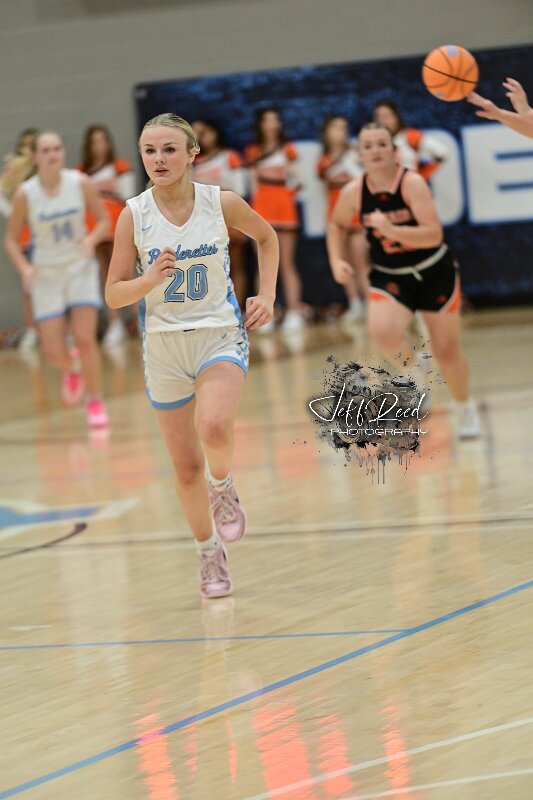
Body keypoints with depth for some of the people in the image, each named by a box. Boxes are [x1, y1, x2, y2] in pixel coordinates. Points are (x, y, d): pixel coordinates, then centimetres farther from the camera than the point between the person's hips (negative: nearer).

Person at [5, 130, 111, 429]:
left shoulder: (80, 183, -10)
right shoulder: (25, 194, -11)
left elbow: (104, 220, 2)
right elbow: (12, 239, -2)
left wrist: (92, 239, -19)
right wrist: (24, 267, -19)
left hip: (80, 267, 0)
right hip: (46, 273, 0)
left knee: (85, 339, -12)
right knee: (54, 352, -4)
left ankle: (96, 402, 9)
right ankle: (72, 367, 34)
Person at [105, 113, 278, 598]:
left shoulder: (222, 203, -8)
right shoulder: (134, 215, -8)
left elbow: (266, 237, 13)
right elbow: (113, 295, -4)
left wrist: (267, 295, 3)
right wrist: (151, 280, -22)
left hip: (221, 335, -2)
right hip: (164, 343, 2)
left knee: (213, 427, -31)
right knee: (186, 467, 8)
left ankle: (223, 489, 2)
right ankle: (211, 555, 29)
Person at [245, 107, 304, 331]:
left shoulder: (287, 149, 6)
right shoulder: (253, 152, 9)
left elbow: (295, 181, 3)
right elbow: (254, 184, 9)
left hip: (284, 205, -1)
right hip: (262, 207, 1)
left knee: (287, 264, -1)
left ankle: (294, 313, -3)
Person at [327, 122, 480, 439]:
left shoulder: (412, 184, -22)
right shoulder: (354, 192, -11)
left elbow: (434, 235, -31)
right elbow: (337, 225, 11)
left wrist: (392, 230, -42)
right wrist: (337, 260, -3)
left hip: (434, 272, -2)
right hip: (389, 277, 2)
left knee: (447, 352, 8)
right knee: (383, 333, -29)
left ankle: (467, 409, 35)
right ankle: (411, 366, 4)